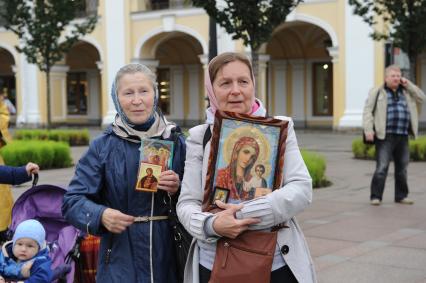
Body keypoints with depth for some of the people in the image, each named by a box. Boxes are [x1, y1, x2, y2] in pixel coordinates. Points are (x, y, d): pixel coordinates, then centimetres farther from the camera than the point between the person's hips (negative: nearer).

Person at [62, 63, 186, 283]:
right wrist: (101, 215, -24)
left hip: (169, 257, 2)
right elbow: (73, 201, -5)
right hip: (120, 259, -1)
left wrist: (177, 191, -15)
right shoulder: (102, 146, -3)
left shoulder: (176, 142, 1)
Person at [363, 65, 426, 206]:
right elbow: (367, 111, -3)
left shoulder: (405, 92, 19)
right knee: (382, 167, -10)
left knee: (402, 167, 9)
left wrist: (408, 85, 6)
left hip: (403, 136, 5)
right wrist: (368, 129, -15)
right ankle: (375, 197, -5)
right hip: (385, 136, -5)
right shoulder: (377, 92, 4)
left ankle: (401, 196, 20)